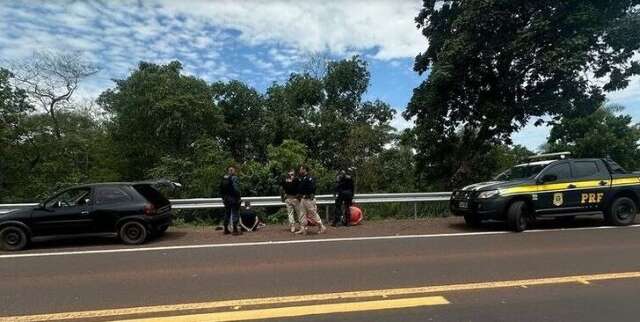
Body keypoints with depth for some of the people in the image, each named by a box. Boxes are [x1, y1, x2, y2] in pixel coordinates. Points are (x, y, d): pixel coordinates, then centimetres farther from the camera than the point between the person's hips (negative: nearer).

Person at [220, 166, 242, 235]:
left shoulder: (223, 178, 9)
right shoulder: (234, 178, -14)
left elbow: (221, 189, 13)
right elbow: (236, 189, -20)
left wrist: (223, 197, 20)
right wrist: (238, 198, -13)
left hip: (226, 199, 7)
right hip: (233, 198, -7)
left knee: (227, 214, 15)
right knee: (235, 214, -2)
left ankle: (226, 230, 21)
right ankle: (235, 230, 0)